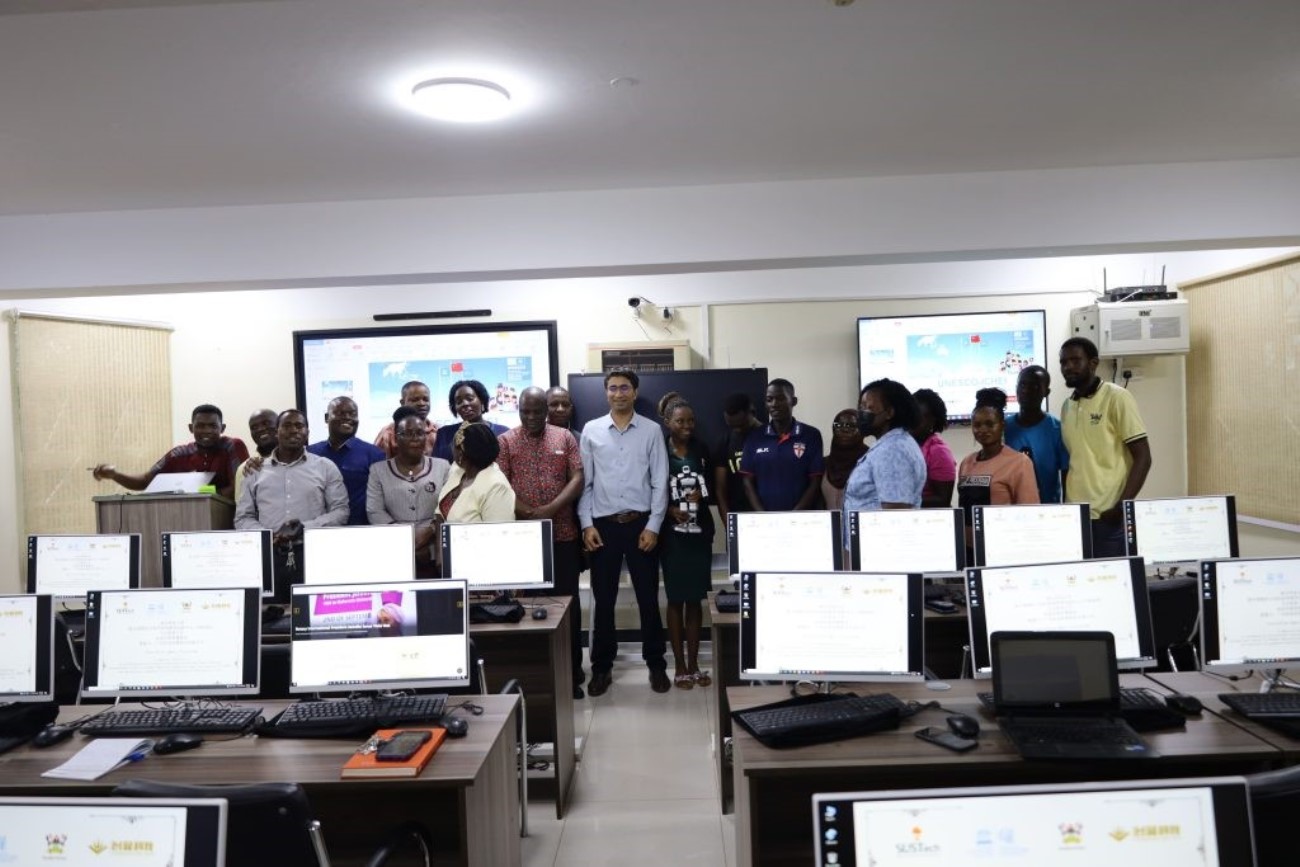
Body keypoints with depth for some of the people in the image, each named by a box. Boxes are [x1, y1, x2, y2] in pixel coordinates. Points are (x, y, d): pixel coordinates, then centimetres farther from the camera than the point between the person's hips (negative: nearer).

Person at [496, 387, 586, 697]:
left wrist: (551, 509, -15)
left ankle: (571, 672, 16)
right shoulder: (505, 441, 4)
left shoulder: (565, 438, 7)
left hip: (563, 534, 1)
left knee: (567, 600, 5)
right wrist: (529, 514, -15)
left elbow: (577, 479, -2)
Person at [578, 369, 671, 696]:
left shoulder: (651, 430, 1)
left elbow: (660, 482, -1)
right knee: (603, 599, 9)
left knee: (648, 597, 8)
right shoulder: (591, 430, 3)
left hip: (641, 523, -1)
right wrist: (586, 524, -3)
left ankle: (656, 664, 22)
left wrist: (653, 526, -7)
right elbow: (584, 482, 3)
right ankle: (602, 667, 22)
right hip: (603, 524, 1)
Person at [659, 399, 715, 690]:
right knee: (676, 599, 2)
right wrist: (671, 510, -18)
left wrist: (700, 496, -6)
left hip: (700, 532, 4)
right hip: (672, 535, -4)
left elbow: (711, 488, 14)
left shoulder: (701, 451, 8)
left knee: (695, 599, 8)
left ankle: (694, 664, 17)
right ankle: (680, 666, 12)